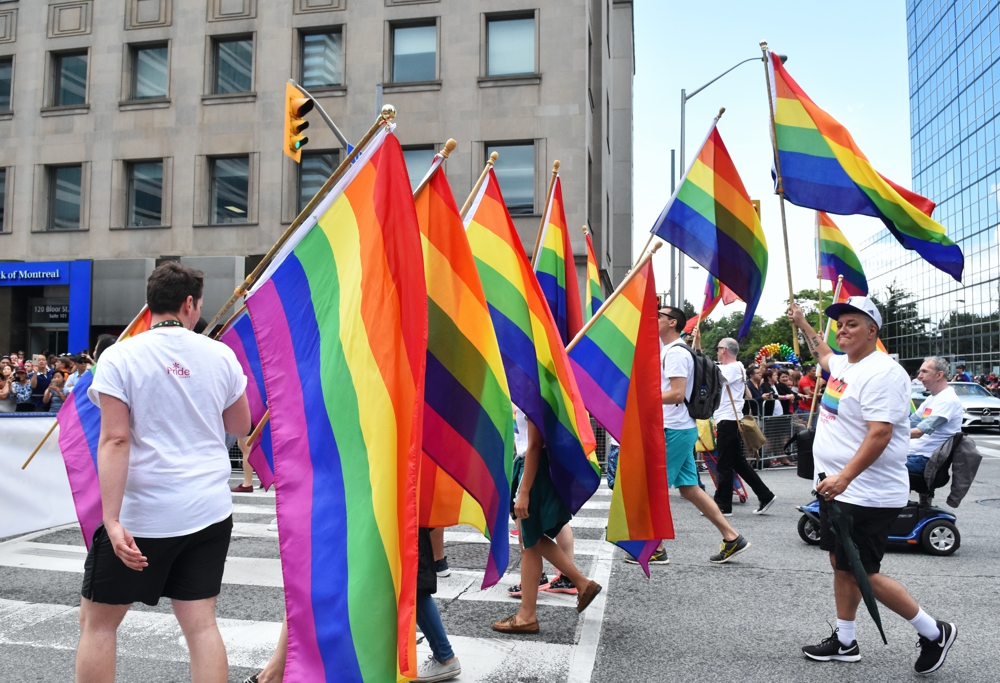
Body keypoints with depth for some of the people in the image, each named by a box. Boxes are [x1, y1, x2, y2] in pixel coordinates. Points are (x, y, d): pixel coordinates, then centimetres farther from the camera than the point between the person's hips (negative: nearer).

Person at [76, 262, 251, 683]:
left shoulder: (119, 357, -7)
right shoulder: (220, 355, 1)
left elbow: (115, 440, -14)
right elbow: (241, 426, 11)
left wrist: (112, 520, -15)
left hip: (142, 515, -2)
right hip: (210, 512, 3)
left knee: (97, 620, 16)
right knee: (201, 622, 8)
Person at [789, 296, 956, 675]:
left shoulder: (882, 373, -19)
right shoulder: (843, 364, 10)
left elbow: (880, 433, -28)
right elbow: (823, 355, 36)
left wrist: (845, 477, -35)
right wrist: (802, 323, 39)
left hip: (867, 495, -10)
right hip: (835, 486, 10)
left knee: (860, 573, -4)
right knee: (840, 564, 16)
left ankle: (934, 632, 16)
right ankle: (844, 642, 29)